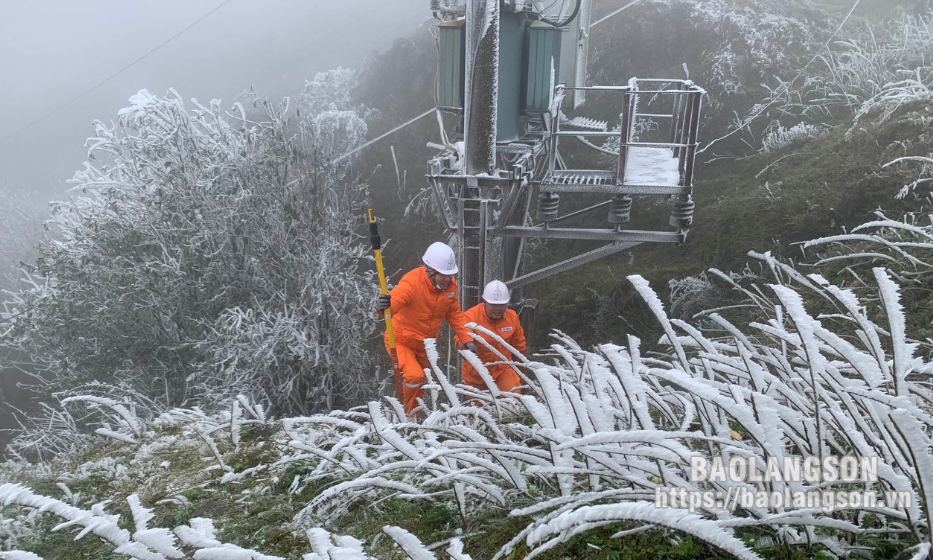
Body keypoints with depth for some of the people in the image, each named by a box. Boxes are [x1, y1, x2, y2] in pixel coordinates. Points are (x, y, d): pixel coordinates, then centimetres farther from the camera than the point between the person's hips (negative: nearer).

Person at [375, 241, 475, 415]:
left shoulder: (450, 285, -10)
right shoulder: (412, 282, -29)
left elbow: (455, 314, 4)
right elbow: (395, 301, -48)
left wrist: (467, 339, -5)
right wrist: (383, 306, -71)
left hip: (425, 345, 6)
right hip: (401, 341, -6)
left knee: (421, 384, 19)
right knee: (414, 376, -27)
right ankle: (404, 416, -1)